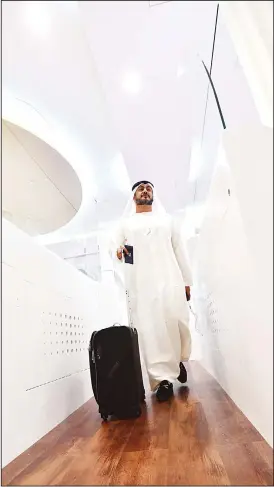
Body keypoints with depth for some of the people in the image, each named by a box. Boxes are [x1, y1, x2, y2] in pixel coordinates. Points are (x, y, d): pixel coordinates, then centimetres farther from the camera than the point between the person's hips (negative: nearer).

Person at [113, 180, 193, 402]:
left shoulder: (167, 220, 20)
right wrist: (118, 251, -12)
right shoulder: (125, 223, 19)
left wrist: (187, 280, 7)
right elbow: (116, 248, 14)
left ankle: (179, 360, 22)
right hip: (140, 282, 0)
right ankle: (163, 378, 1)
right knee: (149, 327, -7)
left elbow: (180, 251, 14)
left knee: (176, 321, -7)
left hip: (169, 278, 1)